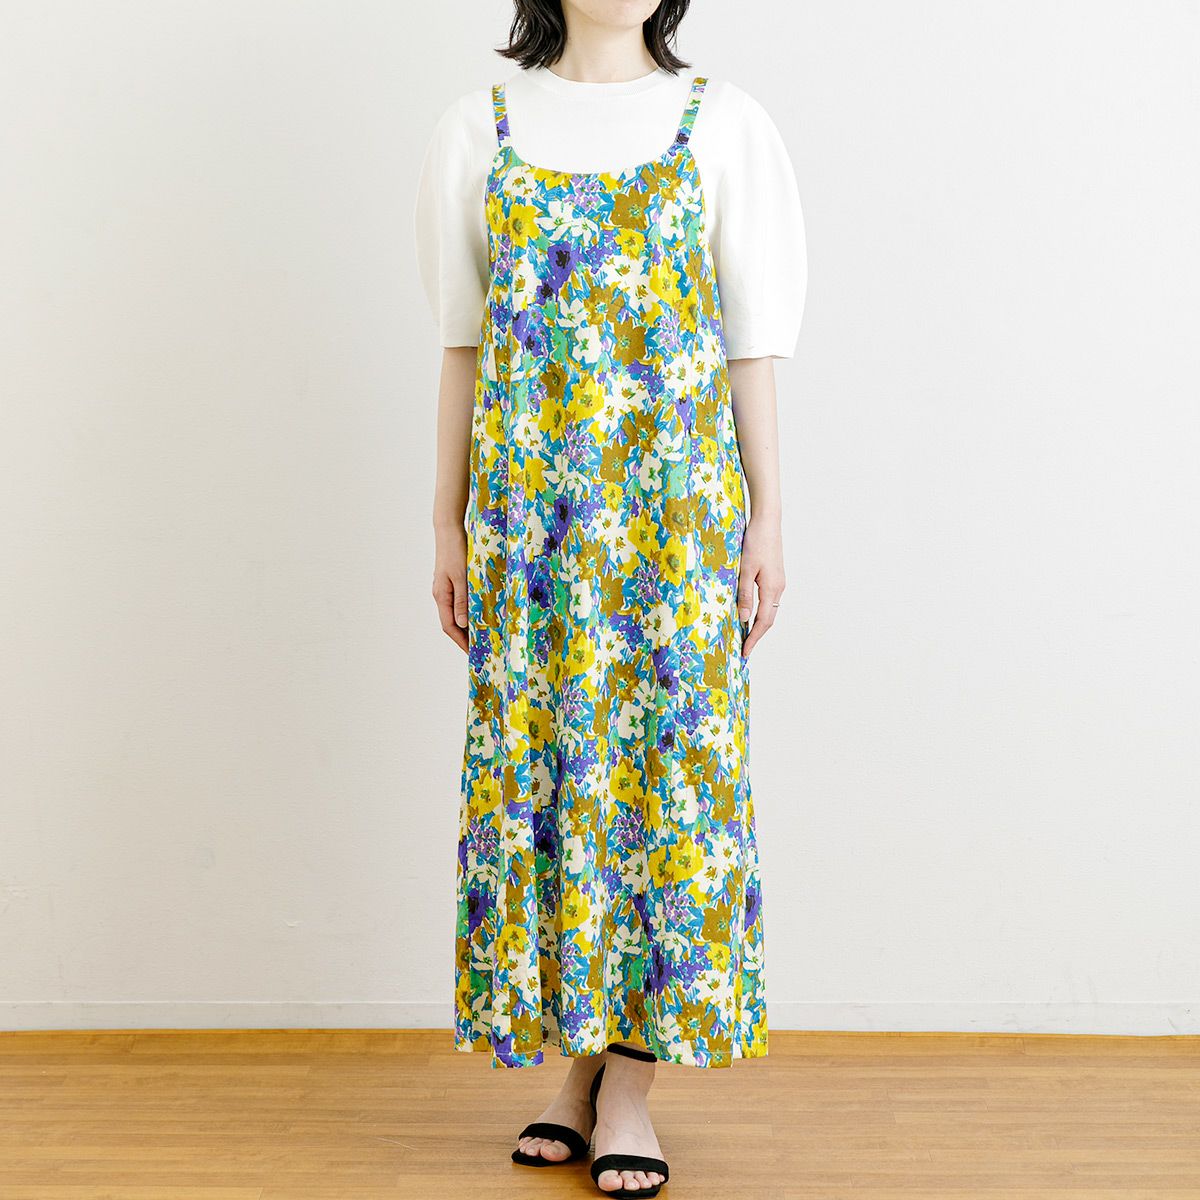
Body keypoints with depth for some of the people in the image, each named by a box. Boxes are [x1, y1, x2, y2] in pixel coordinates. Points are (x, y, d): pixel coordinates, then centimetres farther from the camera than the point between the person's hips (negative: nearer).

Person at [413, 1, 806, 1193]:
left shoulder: (723, 123, 5)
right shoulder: (482, 128, 8)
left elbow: (753, 344, 4)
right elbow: (465, 347, 8)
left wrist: (767, 514, -1)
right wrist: (449, 521, 6)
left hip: (675, 508, -1)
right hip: (530, 508, 2)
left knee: (668, 752, -1)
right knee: (537, 758, 4)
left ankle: (632, 1079, 10)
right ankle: (581, 1058, 19)